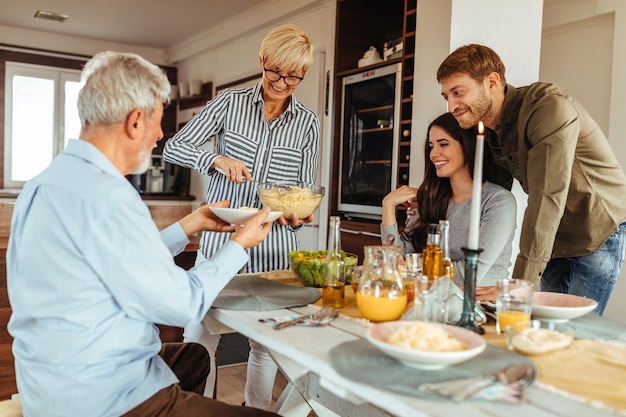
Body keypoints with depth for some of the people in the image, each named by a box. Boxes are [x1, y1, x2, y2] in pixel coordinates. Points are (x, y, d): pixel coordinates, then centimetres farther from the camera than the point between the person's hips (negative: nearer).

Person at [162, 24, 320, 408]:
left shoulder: (308, 123, 4)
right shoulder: (230, 103, 0)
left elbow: (307, 188, 6)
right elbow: (173, 148, -3)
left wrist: (299, 215, -16)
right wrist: (216, 160, -22)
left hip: (274, 249, 1)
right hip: (220, 240, -1)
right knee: (199, 339, 3)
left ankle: (258, 409, 35)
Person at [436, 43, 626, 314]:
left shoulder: (548, 108, -25)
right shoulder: (493, 129, 0)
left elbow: (546, 199, -32)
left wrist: (519, 284, -34)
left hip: (598, 236, -7)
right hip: (555, 241, 7)